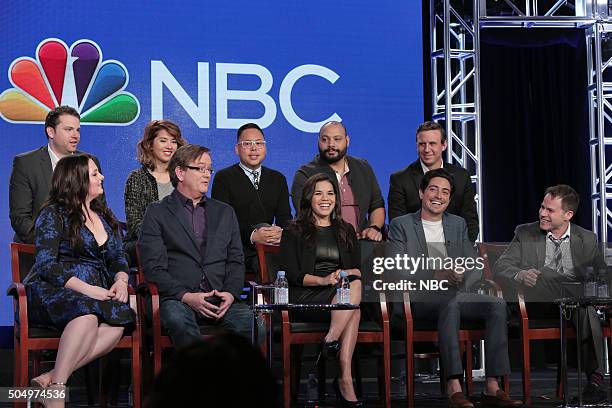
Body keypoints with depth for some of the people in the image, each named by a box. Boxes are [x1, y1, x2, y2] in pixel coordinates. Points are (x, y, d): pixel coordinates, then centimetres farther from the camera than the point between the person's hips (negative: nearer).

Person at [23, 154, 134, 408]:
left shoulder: (105, 216, 22)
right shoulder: (53, 214, 2)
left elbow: (118, 258, 21)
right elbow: (46, 265, -8)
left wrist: (121, 280, -4)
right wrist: (87, 289, -19)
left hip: (97, 296, 5)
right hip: (51, 292, -5)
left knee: (117, 324, -31)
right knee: (88, 312, -40)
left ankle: (50, 379, -35)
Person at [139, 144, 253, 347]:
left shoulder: (225, 212, 23)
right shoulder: (157, 213, 10)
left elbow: (236, 260, 16)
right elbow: (154, 267, 0)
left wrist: (231, 293, -5)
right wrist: (186, 296, -14)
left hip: (220, 299, 3)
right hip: (176, 299, -3)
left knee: (248, 320, -30)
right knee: (179, 320, -37)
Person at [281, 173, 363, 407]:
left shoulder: (346, 231, 24)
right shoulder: (294, 232, 12)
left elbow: (358, 270, 15)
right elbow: (292, 274, -1)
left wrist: (346, 274, -11)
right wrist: (323, 280, -18)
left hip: (343, 292, 4)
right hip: (307, 298, -3)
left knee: (354, 284, -35)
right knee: (354, 301, -34)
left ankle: (330, 341, -38)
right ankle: (345, 379, -38)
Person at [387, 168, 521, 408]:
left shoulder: (458, 224, 21)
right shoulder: (401, 225, 7)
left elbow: (475, 268, 15)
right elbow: (397, 272, -6)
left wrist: (461, 278, -10)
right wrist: (436, 275, -20)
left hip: (454, 296, 5)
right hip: (416, 298, -5)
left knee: (497, 304, -23)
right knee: (452, 303, -37)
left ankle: (492, 388, -28)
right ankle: (453, 388, -43)